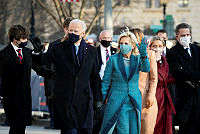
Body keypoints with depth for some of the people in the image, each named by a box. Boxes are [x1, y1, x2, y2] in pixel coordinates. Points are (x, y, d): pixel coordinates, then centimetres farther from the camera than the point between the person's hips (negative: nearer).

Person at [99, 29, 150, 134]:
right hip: (117, 101, -3)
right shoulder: (113, 59, 0)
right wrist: (101, 99, -3)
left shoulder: (137, 59, 6)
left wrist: (143, 54, -32)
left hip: (134, 101, 3)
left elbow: (146, 69, -15)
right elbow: (106, 81, 3)